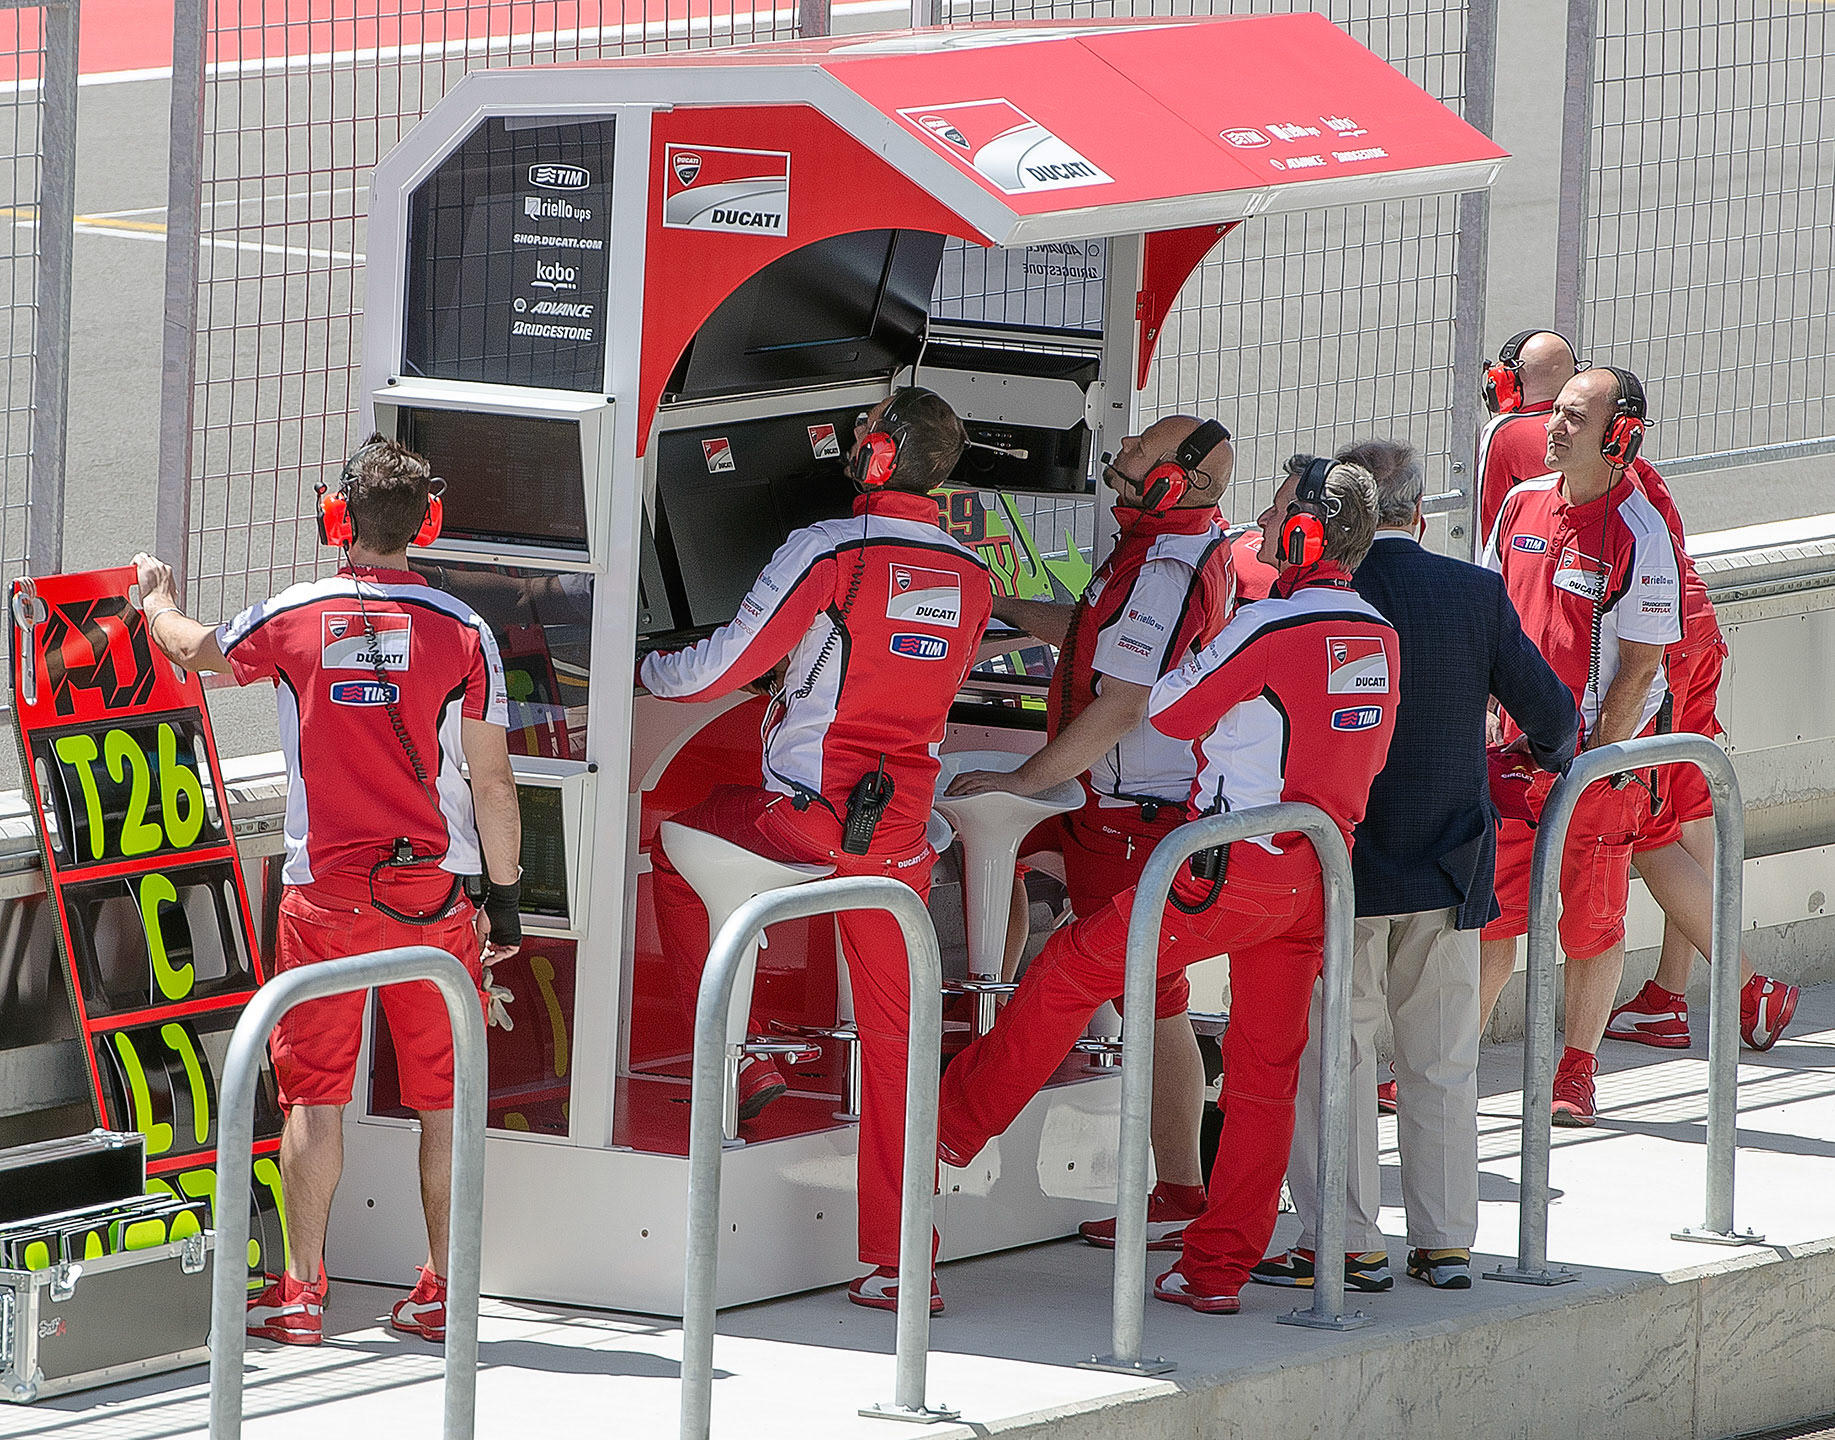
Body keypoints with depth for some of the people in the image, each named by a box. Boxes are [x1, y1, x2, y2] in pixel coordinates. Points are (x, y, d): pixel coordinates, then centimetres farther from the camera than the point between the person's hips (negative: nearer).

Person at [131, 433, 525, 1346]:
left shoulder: (292, 619, -2)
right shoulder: (461, 631, -4)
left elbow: (193, 652, 19)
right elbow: (492, 780, -3)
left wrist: (156, 597, 41)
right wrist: (505, 897, 6)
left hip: (325, 890, 0)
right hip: (435, 890, 0)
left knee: (316, 1095, 6)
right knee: (444, 1099, 6)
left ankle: (300, 1292, 6)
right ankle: (443, 1292, 8)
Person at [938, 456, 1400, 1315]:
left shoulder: (1272, 626, -15)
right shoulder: (1378, 635, 8)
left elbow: (1169, 709, -5)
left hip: (1233, 871, -7)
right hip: (1317, 875, 7)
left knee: (1076, 966, 7)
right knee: (1265, 1068, 9)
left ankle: (955, 1122, 16)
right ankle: (1219, 1269, 12)